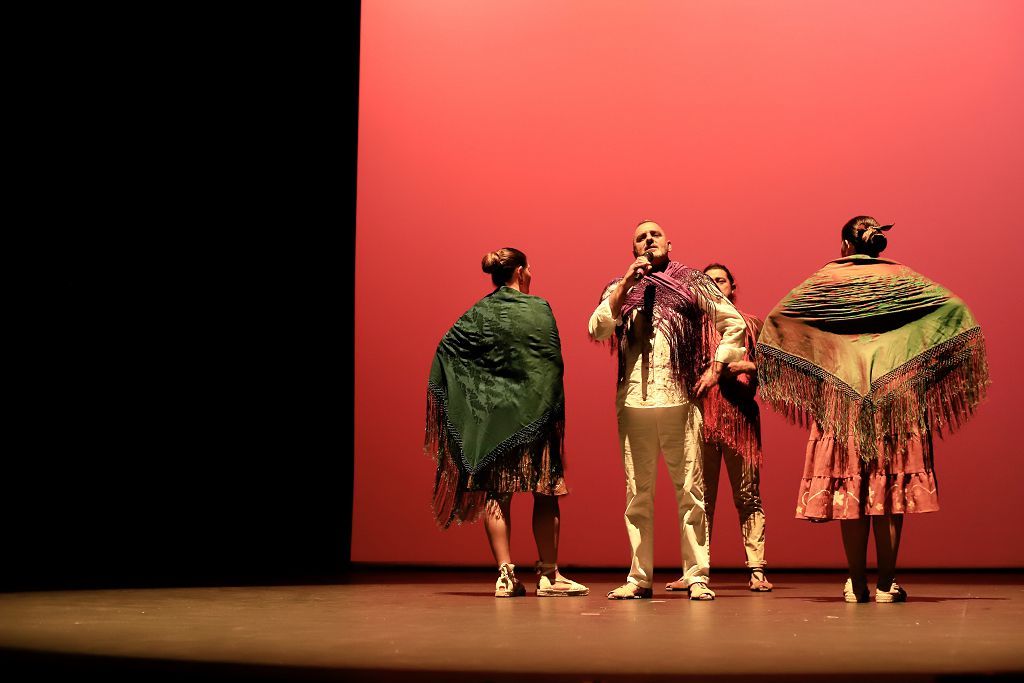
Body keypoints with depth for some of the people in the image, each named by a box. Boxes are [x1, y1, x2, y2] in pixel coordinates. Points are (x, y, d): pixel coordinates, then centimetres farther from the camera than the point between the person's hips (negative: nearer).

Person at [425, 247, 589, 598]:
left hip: (490, 412, 3)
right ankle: (548, 575, 7)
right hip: (535, 411, -2)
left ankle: (506, 574, -1)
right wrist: (554, 411, -2)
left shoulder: (479, 312, 4)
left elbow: (446, 347, -3)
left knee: (496, 493, 5)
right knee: (545, 493, 6)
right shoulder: (539, 308, -3)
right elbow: (554, 362, -8)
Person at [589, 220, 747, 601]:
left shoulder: (691, 283, 12)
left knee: (690, 489, -4)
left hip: (680, 399, -2)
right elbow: (596, 330, 0)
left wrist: (715, 368, 3)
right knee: (638, 492, 5)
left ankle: (697, 576, 0)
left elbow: (734, 323, 13)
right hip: (633, 402, 2)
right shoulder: (620, 289, 16)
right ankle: (639, 577, 10)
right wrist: (627, 283, -4)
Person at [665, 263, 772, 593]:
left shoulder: (749, 324, 15)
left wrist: (741, 366, -9)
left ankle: (756, 571, -1)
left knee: (748, 495, -2)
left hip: (740, 414, 0)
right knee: (700, 496, 1)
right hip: (701, 414, 0)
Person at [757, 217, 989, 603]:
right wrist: (930, 369, 3)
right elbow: (953, 307, 0)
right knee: (889, 487, 1)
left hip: (841, 394, 0)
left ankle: (857, 584, 5)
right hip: (895, 393, 0)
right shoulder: (901, 277, 8)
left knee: (849, 490, 3)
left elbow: (777, 317, 3)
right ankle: (886, 584, 1)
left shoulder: (827, 279, 7)